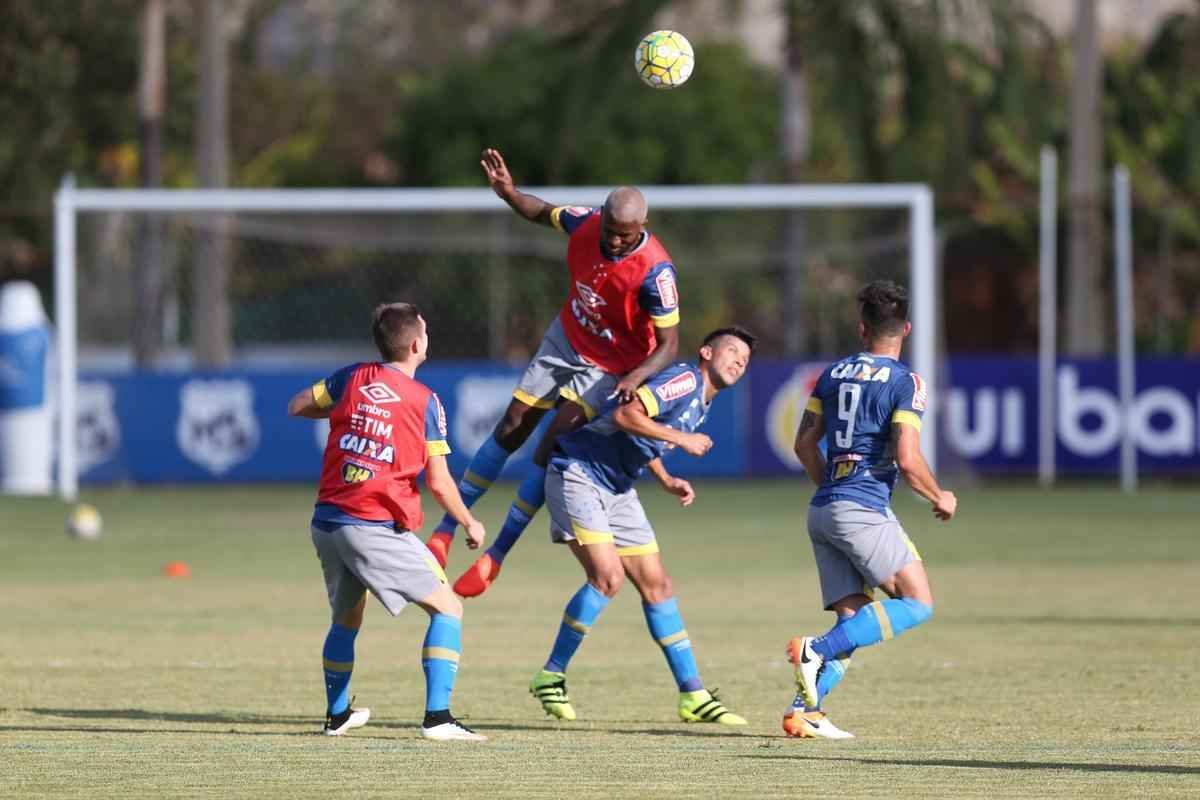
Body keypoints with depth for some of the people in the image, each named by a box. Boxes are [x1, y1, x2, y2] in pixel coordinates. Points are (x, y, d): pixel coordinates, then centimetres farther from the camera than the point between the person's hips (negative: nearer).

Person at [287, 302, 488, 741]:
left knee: (346, 619, 26)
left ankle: (337, 714, 35)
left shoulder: (352, 379, 7)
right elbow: (439, 483, -4)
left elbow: (296, 406, 19)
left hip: (328, 523, 6)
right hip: (378, 530, -6)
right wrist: (469, 524, 11)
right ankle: (437, 717, -12)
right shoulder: (425, 401, -4)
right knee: (448, 609, 1)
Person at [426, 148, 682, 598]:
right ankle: (446, 529, 14)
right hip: (566, 339, 5)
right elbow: (542, 212, 6)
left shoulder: (654, 271, -31)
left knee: (551, 448, -12)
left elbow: (669, 345, -26)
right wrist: (508, 193, -14)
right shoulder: (585, 224, -17)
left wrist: (635, 377, -45)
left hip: (609, 368, -5)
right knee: (511, 430, 4)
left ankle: (496, 556, -2)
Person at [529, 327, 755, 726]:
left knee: (657, 585, 5)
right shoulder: (685, 379, -15)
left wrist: (666, 479, 9)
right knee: (607, 576, -22)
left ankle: (694, 697, 8)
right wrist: (681, 438, -22)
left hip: (617, 490, 10)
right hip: (577, 473, -10)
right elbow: (625, 416, -27)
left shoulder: (701, 405, 14)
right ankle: (550, 677, -7)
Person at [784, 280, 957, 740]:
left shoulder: (833, 374, 13)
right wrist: (940, 498, 4)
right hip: (865, 510, -7)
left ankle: (804, 710, -8)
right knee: (918, 604, -2)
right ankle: (816, 650, -18)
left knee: (856, 621, 7)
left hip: (823, 510, 7)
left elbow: (805, 444, 17)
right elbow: (907, 460, -14)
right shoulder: (906, 383, -6)